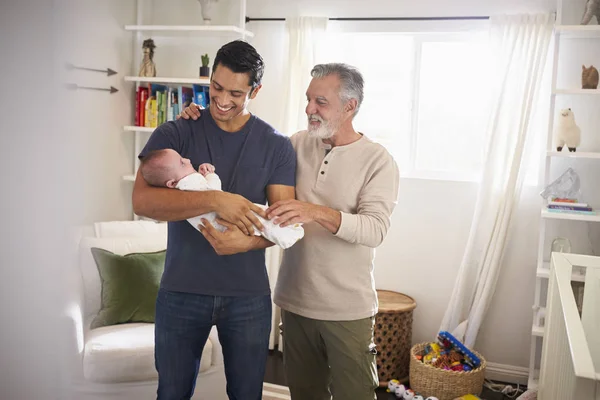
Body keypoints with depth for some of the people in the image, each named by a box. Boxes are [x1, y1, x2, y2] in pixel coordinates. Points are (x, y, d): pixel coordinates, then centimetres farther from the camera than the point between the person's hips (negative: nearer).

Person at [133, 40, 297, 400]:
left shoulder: (277, 146, 0)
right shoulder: (174, 134, -4)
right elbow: (142, 200, -17)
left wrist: (247, 242, -25)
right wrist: (215, 200, -30)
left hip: (249, 295, 1)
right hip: (181, 291, 0)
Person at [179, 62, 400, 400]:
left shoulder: (378, 160, -8)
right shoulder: (297, 145, 4)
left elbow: (375, 229, -20)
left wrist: (317, 213, -34)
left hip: (348, 309, -4)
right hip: (295, 301, 4)